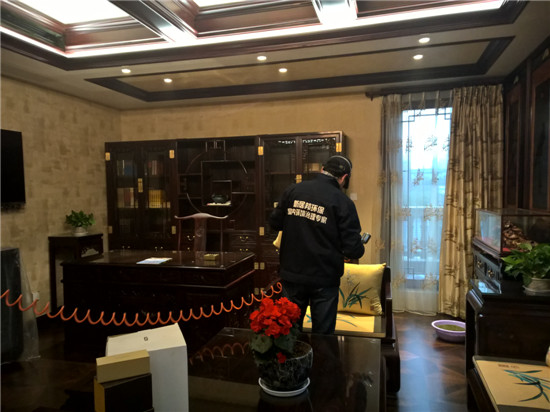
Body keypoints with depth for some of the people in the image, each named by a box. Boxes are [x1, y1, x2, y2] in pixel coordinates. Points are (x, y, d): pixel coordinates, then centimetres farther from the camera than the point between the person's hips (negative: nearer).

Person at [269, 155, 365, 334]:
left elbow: (274, 223, 7)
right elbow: (353, 250, -13)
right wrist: (360, 249, 9)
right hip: (324, 279, -3)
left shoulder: (293, 190, -3)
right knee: (323, 335, 14)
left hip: (292, 274, 3)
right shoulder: (343, 203, -13)